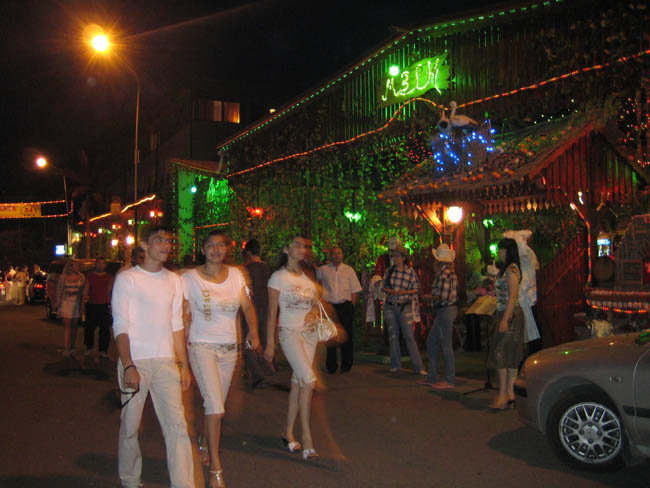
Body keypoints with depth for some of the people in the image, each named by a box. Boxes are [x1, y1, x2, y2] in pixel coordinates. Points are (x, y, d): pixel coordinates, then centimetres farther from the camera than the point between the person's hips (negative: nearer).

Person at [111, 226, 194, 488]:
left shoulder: (173, 280, 13)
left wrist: (184, 365, 12)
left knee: (177, 424, -3)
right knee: (130, 425, 6)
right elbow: (121, 326, -6)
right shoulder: (127, 278, -1)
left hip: (166, 361, 4)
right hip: (135, 361, -3)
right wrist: (128, 366, -15)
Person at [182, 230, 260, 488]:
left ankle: (203, 445, 36)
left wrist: (253, 332, -12)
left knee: (216, 405, 12)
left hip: (229, 348, 4)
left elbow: (247, 306, 5)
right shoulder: (190, 278, -6)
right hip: (202, 346, -4)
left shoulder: (235, 274, 4)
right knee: (215, 407, -12)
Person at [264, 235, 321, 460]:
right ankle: (307, 437, -10)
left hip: (309, 333, 6)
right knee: (309, 381, -18)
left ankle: (288, 432, 19)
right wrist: (269, 344, -7)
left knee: (298, 383, 7)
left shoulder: (309, 276, 12)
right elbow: (272, 313, -5)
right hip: (289, 332, -6)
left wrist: (314, 313, 0)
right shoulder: (278, 277, -4)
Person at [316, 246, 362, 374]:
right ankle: (331, 367, 13)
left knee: (346, 336, 0)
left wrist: (351, 306, -1)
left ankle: (346, 366, 13)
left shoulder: (349, 270, 10)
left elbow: (355, 291, 9)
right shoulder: (322, 270, 8)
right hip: (329, 306, 0)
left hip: (345, 306, 0)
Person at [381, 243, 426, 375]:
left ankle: (418, 367, -5)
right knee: (393, 335, 9)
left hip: (404, 306, -3)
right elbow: (384, 287, 11)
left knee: (409, 336, -8)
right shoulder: (389, 271, 3)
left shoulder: (411, 272, -4)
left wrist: (404, 292, -17)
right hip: (390, 306, 3)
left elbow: (416, 289, 1)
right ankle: (395, 364, 21)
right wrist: (390, 291, -11)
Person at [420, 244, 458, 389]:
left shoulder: (444, 274, -17)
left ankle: (450, 380, 4)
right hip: (443, 311, 10)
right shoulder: (448, 272, 13)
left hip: (446, 311, -10)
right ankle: (432, 377, 21)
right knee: (431, 341, 15)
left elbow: (441, 296, -20)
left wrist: (432, 297, -3)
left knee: (446, 345, -4)